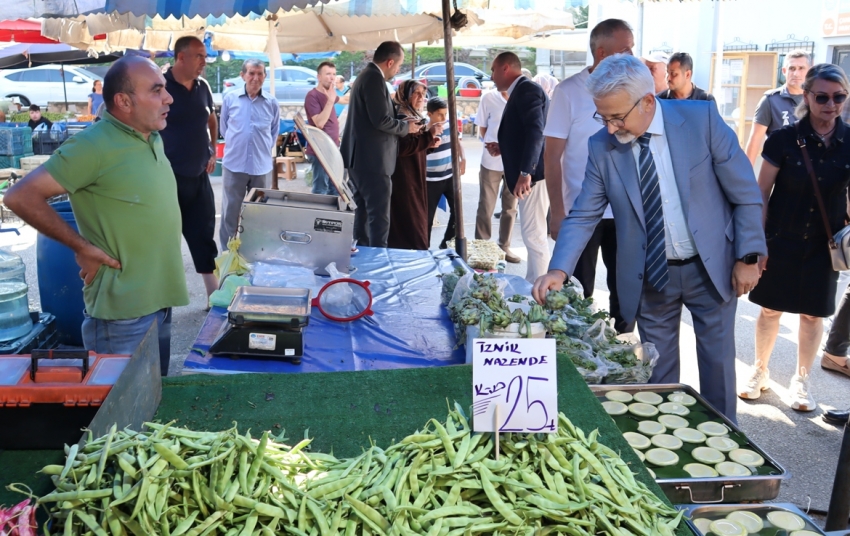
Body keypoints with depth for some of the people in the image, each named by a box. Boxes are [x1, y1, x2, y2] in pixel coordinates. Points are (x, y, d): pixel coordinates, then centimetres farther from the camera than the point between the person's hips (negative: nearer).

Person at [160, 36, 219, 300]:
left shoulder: (203, 87, 6)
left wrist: (212, 150, 12)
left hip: (198, 176, 6)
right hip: (168, 177, -5)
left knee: (204, 236, 10)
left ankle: (215, 295, 18)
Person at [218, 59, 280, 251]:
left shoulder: (272, 102, 0)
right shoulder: (230, 99, -1)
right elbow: (223, 129, 11)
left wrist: (264, 151, 11)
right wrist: (236, 145, 12)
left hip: (262, 166, 1)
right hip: (234, 164, -1)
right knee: (230, 212, 4)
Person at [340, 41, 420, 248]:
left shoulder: (366, 75, 17)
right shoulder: (375, 78, -15)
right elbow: (381, 120, -22)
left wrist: (401, 123, 12)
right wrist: (406, 126, -6)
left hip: (361, 157, 11)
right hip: (371, 159, -11)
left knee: (363, 212, 15)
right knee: (379, 216, -8)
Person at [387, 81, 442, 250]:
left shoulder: (414, 117, 16)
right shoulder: (400, 118, -14)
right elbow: (402, 148, -25)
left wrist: (430, 144, 6)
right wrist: (429, 135, -24)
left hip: (414, 178, 10)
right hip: (404, 179, -10)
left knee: (415, 221, 13)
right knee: (410, 225, -7)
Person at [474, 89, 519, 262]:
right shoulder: (489, 98, -5)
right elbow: (482, 128, 4)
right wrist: (491, 144, -8)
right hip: (492, 161, -1)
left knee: (510, 208, 12)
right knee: (485, 208, 5)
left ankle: (504, 247, 25)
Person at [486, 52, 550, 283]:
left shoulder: (527, 90, -11)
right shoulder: (520, 92, 20)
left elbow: (536, 131, -24)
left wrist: (525, 172, -32)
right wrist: (502, 148, 12)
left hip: (532, 174, -11)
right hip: (527, 173, 11)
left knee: (533, 234, -7)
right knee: (533, 233, 15)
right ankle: (532, 283, 24)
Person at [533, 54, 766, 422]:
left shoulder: (702, 119, -13)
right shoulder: (601, 147, -8)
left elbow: (745, 193, -7)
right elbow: (583, 216, -5)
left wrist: (747, 257, -8)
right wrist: (559, 270, -19)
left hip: (711, 267, -1)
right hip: (649, 277, 1)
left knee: (718, 362, 13)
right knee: (658, 371, 12)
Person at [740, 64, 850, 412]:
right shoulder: (784, 139, -10)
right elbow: (761, 193, -5)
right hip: (782, 240, -1)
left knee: (812, 313, 10)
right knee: (770, 308, 8)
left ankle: (801, 379, 28)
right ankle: (760, 371, 28)